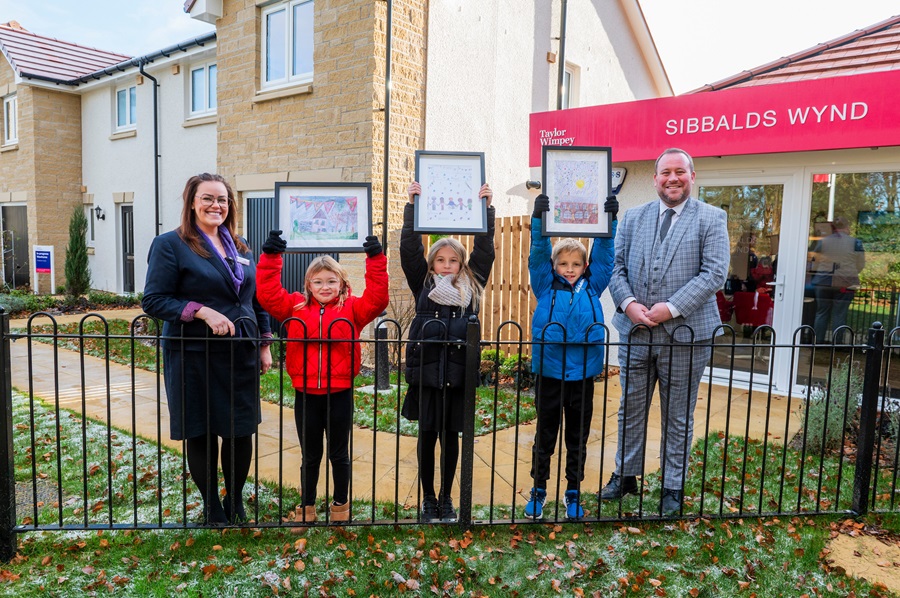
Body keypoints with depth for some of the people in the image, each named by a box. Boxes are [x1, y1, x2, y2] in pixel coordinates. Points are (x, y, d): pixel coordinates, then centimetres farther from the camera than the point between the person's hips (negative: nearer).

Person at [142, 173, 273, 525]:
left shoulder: (239, 247, 12)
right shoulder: (170, 245, -5)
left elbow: (257, 299, 16)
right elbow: (153, 300, -9)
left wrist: (264, 345, 12)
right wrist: (202, 312, -21)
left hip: (240, 356, 5)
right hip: (194, 358, -4)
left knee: (242, 431, 9)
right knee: (201, 435, 8)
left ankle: (236, 502, 31)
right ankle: (212, 509, 28)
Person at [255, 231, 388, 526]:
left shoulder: (351, 308, -1)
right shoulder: (296, 307, 3)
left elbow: (377, 298, -14)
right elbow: (268, 294, -5)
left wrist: (376, 260, -19)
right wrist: (270, 257, -10)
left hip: (340, 393, -1)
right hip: (306, 394, 1)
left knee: (339, 454, 15)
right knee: (309, 456, 16)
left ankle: (341, 505, 33)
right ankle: (306, 507, 32)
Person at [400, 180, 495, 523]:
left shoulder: (472, 286, 9)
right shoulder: (423, 286, 5)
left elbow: (484, 250, 6)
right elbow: (409, 248, -1)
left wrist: (486, 208, 3)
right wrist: (412, 206, -3)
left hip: (458, 372, 1)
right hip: (426, 370, -1)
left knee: (451, 437, 11)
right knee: (427, 437, 10)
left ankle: (446, 498, 27)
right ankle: (428, 499, 24)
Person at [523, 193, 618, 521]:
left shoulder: (592, 287, 5)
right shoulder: (546, 287, 1)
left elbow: (604, 255, 0)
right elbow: (538, 254, -9)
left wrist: (609, 221, -11)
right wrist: (539, 219, -21)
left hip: (582, 374, 1)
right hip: (548, 372, -1)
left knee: (578, 439, 14)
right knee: (545, 436, 12)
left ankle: (573, 493, 30)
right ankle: (538, 490, 28)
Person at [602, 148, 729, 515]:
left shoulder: (711, 219, -1)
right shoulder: (632, 218, 9)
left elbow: (715, 273, -10)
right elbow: (616, 266, 6)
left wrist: (671, 308, -18)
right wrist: (628, 302, -12)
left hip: (685, 335, -3)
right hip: (635, 333, 3)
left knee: (678, 417, 10)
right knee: (630, 409, 14)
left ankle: (673, 486, 26)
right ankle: (625, 475, 31)